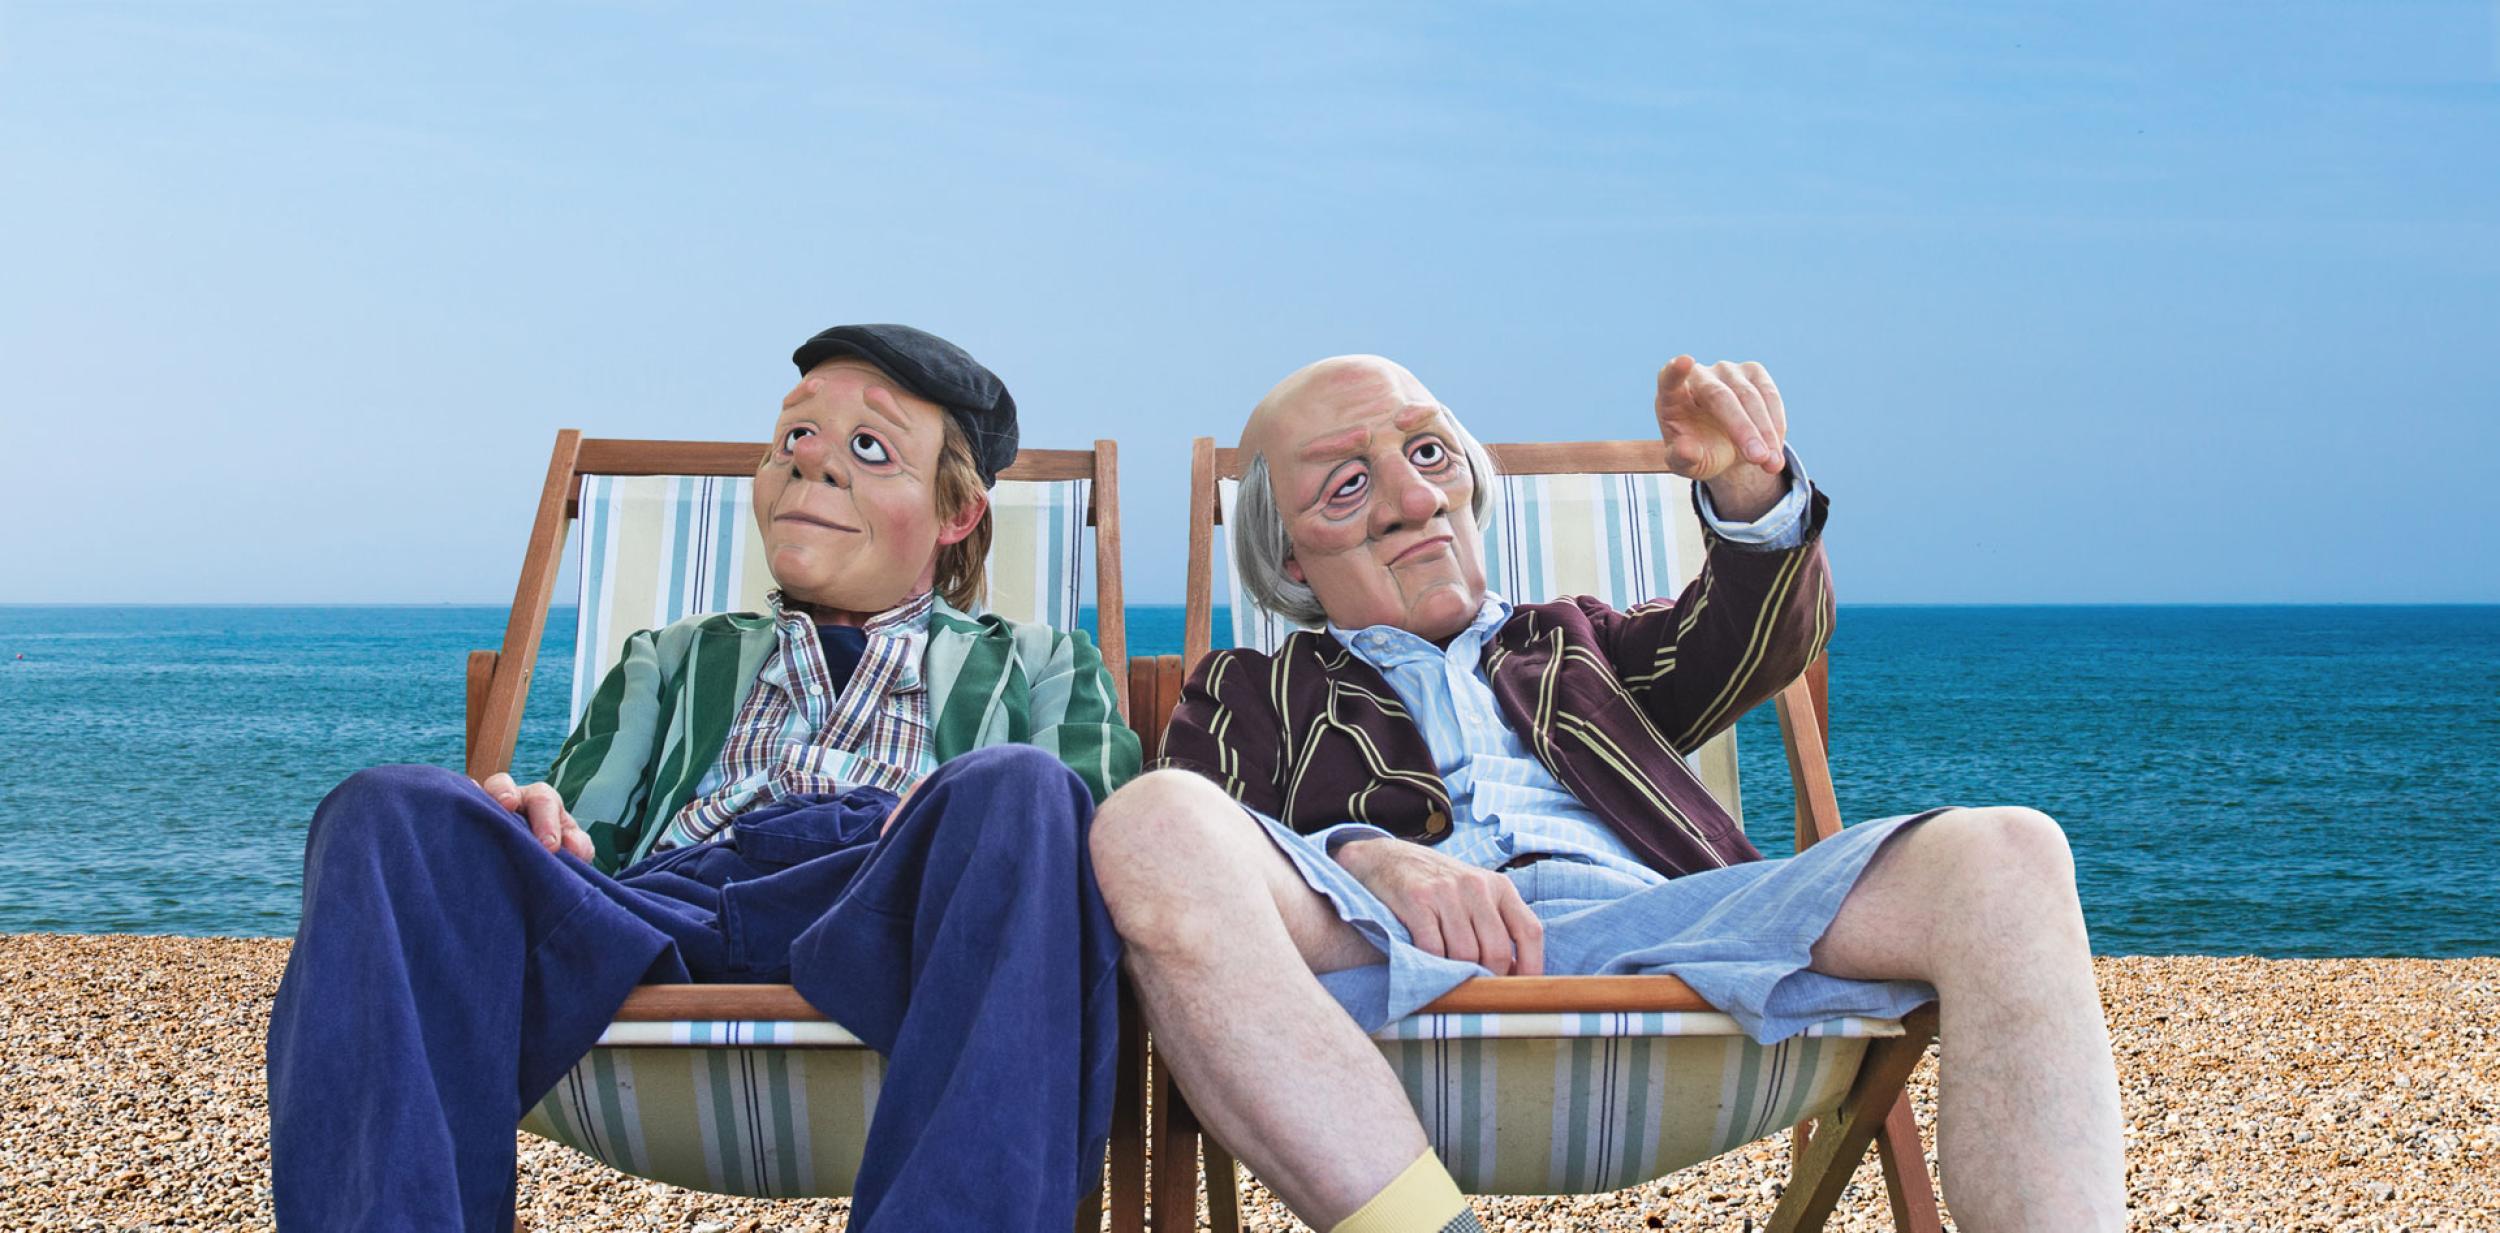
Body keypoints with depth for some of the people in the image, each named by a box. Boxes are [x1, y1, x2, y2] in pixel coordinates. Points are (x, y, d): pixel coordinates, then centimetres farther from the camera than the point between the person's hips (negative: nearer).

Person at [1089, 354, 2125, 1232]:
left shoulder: (1574, 648, 38)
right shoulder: (1248, 695, 29)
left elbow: (1751, 641, 19)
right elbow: (1190, 848, 8)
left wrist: (1747, 490, -4)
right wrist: (1371, 859, -14)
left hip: (1659, 922, 2)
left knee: (2005, 857, -22)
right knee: (1148, 828, -34)